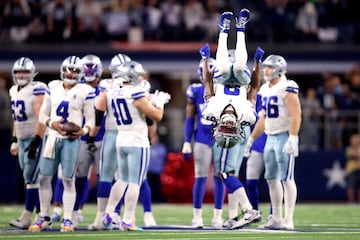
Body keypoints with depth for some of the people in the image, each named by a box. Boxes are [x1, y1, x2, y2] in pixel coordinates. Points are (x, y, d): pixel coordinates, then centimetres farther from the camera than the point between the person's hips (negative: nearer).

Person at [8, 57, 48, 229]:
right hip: (23, 139, 8)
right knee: (30, 178, 7)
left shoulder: (37, 90, -14)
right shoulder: (14, 91, 12)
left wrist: (36, 141, -22)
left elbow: (41, 118, -18)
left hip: (36, 138, -8)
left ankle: (27, 217, -11)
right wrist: (14, 140, 21)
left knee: (31, 178, -11)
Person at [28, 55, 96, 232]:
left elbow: (91, 120, 0)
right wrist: (51, 123, -10)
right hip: (52, 137, 4)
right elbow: (42, 115, 11)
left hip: (71, 140, -4)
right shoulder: (53, 88, 9)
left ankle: (67, 220, 1)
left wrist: (84, 130, -20)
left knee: (68, 179, -5)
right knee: (44, 178, 4)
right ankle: (44, 218, 14)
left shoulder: (84, 92, -2)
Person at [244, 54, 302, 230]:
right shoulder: (265, 90, 13)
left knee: (286, 179, -8)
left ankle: (288, 220, -7)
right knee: (272, 179, 9)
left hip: (285, 137, -9)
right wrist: (251, 140, 23)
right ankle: (276, 219, 15)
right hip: (270, 138, 9)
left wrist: (292, 139, -25)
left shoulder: (287, 89, -13)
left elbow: (296, 116, -18)